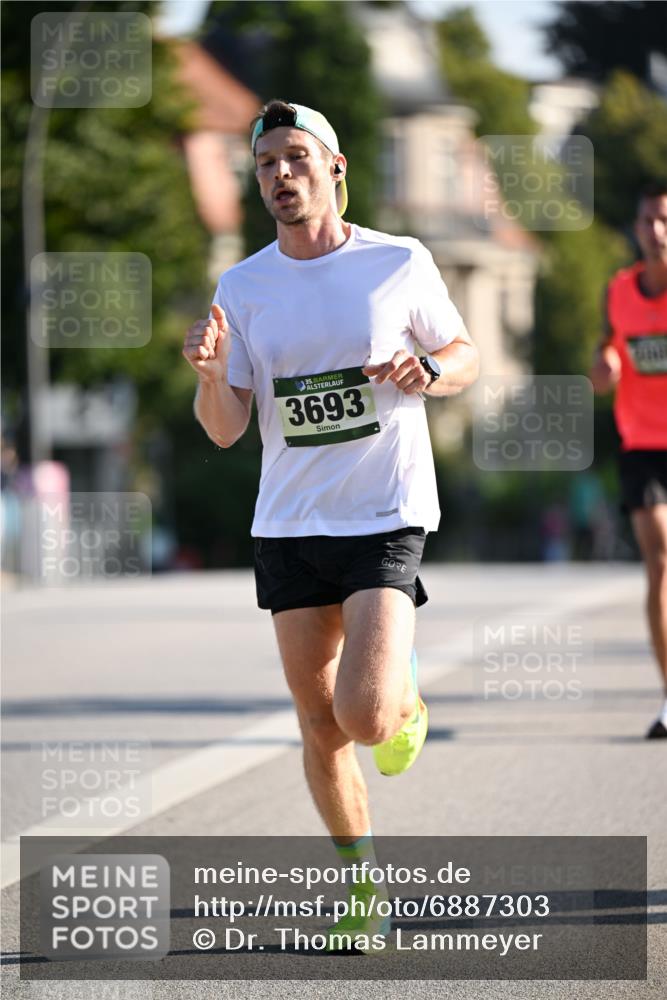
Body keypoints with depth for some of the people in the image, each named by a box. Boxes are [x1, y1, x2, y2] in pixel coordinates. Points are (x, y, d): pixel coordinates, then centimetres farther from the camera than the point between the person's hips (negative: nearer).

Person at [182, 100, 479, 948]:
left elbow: (464, 355, 10)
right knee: (320, 730, 6)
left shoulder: (401, 264, -3)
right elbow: (225, 430, 2)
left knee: (364, 718, -18)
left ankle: (405, 700, 18)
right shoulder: (242, 287, 3)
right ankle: (360, 877, 26)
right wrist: (210, 372, -19)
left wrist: (427, 370, -13)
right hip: (288, 527, 3)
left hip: (386, 519, -3)